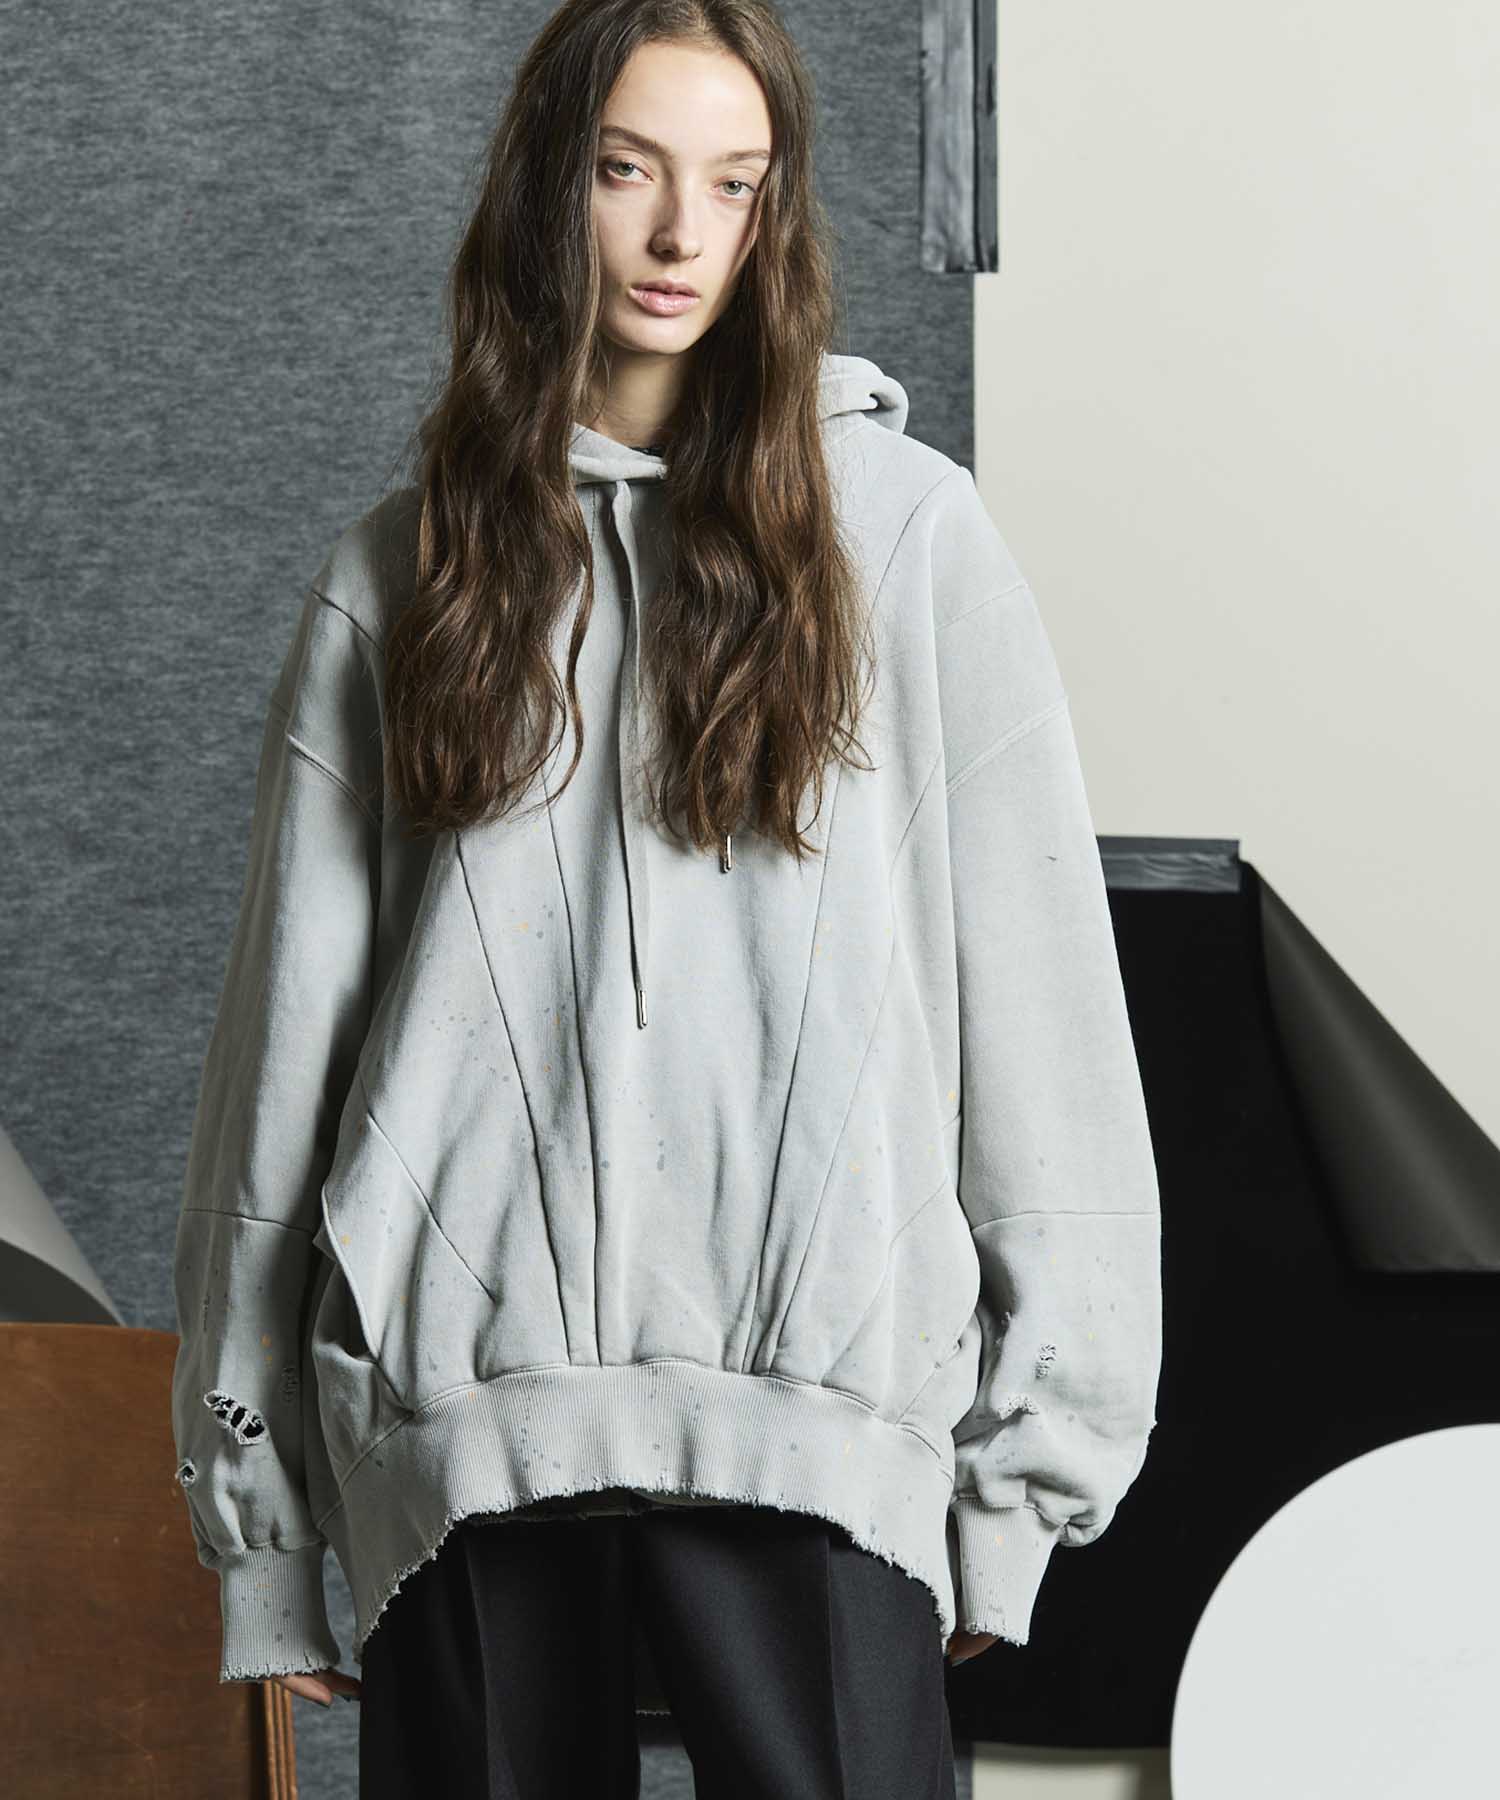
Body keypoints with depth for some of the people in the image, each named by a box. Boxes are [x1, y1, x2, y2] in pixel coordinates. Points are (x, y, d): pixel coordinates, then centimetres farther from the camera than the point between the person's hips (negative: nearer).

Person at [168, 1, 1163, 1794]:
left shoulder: (907, 533, 5)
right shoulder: (396, 575, 11)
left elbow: (1037, 1010, 3)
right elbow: (286, 1031, 11)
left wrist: (1030, 1451, -2)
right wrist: (256, 1513, 10)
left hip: (812, 1412, -2)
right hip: (456, 1422, 2)